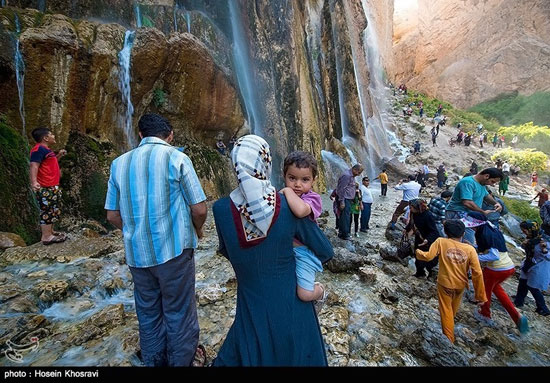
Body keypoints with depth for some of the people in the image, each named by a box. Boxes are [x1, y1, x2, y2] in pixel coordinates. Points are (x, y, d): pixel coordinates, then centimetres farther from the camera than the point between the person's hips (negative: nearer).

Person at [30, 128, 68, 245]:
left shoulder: (46, 149, 18)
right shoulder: (39, 149, -14)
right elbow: (34, 165, -27)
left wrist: (58, 156, 23)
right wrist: (34, 181, -39)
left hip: (52, 187, 11)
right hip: (45, 188, -11)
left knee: (53, 210, 17)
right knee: (47, 211, -7)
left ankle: (50, 232, 28)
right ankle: (46, 237, -2)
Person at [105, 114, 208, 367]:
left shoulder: (119, 163, 4)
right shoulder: (176, 158, -9)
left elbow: (112, 215, 8)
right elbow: (199, 209, -11)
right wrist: (197, 230, 9)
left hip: (137, 254, 5)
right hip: (174, 251, -4)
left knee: (148, 316, 21)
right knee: (179, 316, 12)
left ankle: (154, 362, 38)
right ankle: (182, 361, 28)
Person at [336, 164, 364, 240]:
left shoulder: (352, 176, 14)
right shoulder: (347, 175, -17)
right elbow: (341, 189, -20)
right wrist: (342, 202, -22)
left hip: (349, 200, 10)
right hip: (345, 200, -10)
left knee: (346, 217, 15)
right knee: (345, 217, -4)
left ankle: (341, 233, 24)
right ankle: (345, 235, 4)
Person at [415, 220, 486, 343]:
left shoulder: (441, 242, -17)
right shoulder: (470, 249, -11)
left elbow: (428, 256, -23)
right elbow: (477, 273, -10)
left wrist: (418, 252, -1)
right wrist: (481, 295, -2)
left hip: (445, 284, -4)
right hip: (460, 285, 4)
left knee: (446, 311, 12)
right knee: (453, 310, 30)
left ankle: (449, 340, 17)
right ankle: (449, 328, 56)